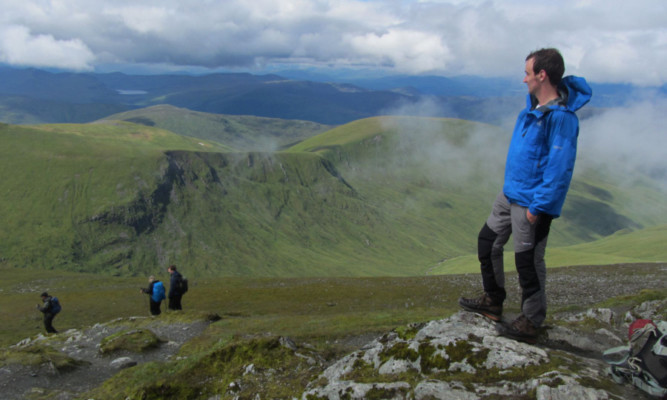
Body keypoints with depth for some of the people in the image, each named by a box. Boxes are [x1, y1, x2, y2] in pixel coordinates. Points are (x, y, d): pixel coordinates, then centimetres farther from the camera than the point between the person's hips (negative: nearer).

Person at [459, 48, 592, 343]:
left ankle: (531, 323, 18)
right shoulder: (533, 105, 7)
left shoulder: (561, 117, -23)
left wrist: (539, 206, -23)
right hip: (510, 193, 10)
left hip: (532, 202, -10)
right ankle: (493, 301, 35)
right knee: (487, 242, 18)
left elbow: (560, 168, -24)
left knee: (528, 262, 1)